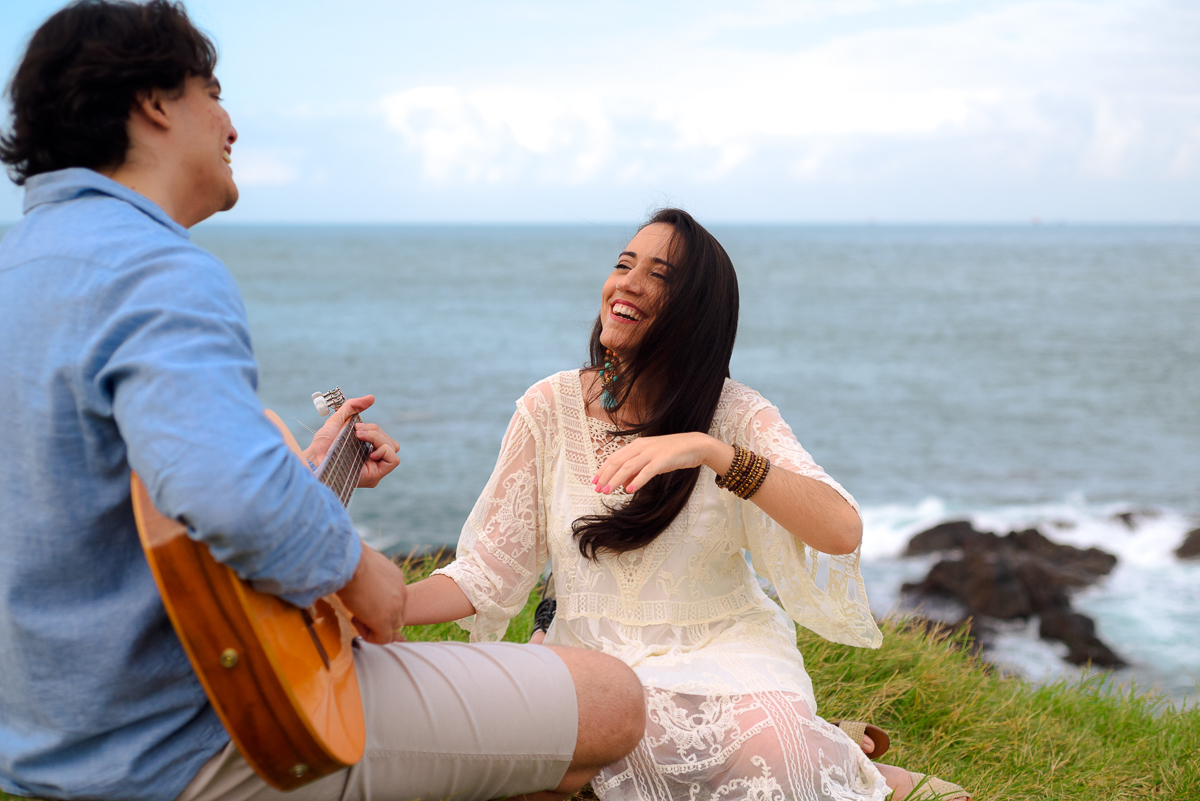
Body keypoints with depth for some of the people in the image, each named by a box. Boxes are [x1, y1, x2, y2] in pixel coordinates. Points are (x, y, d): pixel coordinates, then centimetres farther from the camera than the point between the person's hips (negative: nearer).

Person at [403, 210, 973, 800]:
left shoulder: (735, 414, -5)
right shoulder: (551, 408, 0)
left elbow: (842, 531, -22)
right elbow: (487, 572, 1)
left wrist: (710, 450, -33)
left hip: (724, 650, -1)